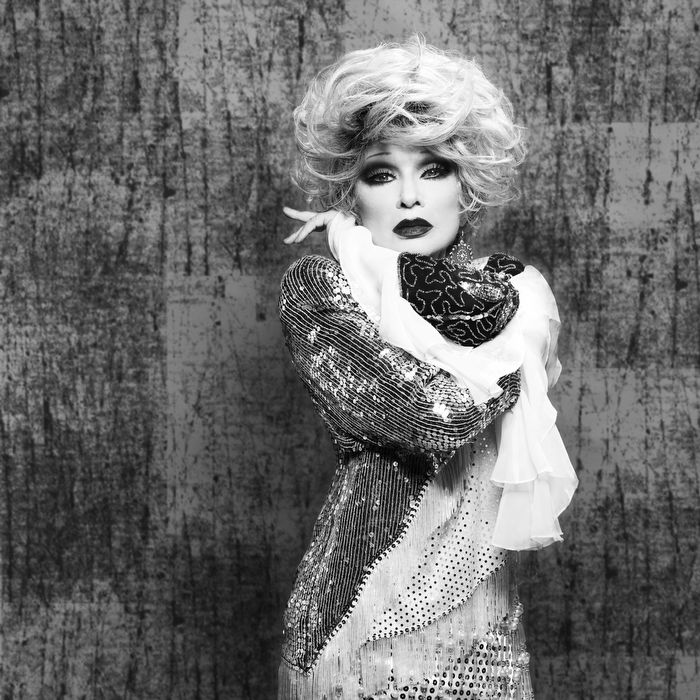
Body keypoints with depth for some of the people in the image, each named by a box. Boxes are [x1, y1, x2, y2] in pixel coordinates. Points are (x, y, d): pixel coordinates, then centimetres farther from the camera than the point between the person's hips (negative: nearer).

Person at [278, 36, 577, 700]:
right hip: (367, 605, -4)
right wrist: (525, 330, -7)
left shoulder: (515, 289, 6)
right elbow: (435, 417, -19)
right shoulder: (317, 287, -8)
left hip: (486, 612, 4)